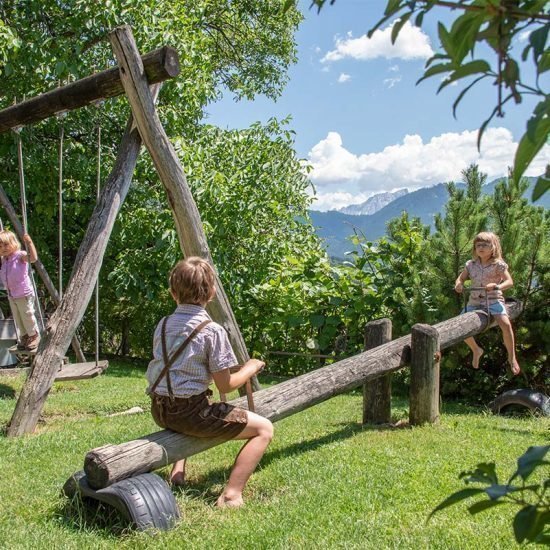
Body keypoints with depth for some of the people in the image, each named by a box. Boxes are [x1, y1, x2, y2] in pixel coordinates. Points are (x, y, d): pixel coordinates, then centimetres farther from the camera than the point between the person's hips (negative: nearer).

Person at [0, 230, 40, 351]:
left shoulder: (20, 255, -18)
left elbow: (33, 258, -37)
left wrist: (29, 242, -40)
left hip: (24, 294, -8)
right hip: (11, 295, 8)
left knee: (27, 316, 4)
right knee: (17, 319, 18)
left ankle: (34, 336, 23)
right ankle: (24, 337, 34)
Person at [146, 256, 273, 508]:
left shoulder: (163, 324, 6)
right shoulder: (212, 331, -12)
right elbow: (225, 385, -10)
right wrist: (250, 368, 7)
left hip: (160, 411, 7)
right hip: (190, 412, -7)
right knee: (264, 428, 2)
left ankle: (178, 470, 29)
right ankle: (231, 495, -8)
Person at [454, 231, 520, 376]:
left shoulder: (498, 265, -6)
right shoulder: (471, 265, 7)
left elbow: (510, 282, -12)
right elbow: (460, 278, 14)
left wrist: (497, 286, -33)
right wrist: (458, 284, -11)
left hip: (493, 300, -4)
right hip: (474, 301, 5)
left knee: (505, 324, -28)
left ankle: (512, 358, -11)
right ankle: (476, 350, 21)